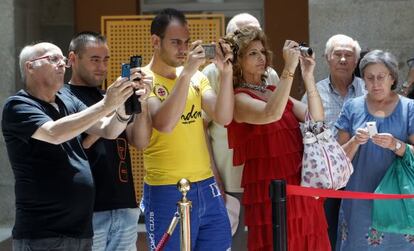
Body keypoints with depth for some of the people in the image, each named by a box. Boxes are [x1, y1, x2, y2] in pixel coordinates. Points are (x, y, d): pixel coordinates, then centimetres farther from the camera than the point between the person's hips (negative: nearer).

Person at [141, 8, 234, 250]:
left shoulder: (197, 77, 9)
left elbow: (223, 117, -2)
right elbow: (164, 124, -25)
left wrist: (226, 73, -14)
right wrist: (185, 74, -27)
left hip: (206, 187, 6)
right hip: (168, 193, -6)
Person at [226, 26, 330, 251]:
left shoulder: (275, 93, 17)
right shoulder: (239, 99, -5)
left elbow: (316, 119, 5)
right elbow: (270, 114, -27)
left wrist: (308, 77, -5)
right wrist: (289, 68, -24)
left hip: (302, 192, 7)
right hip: (270, 196, -7)